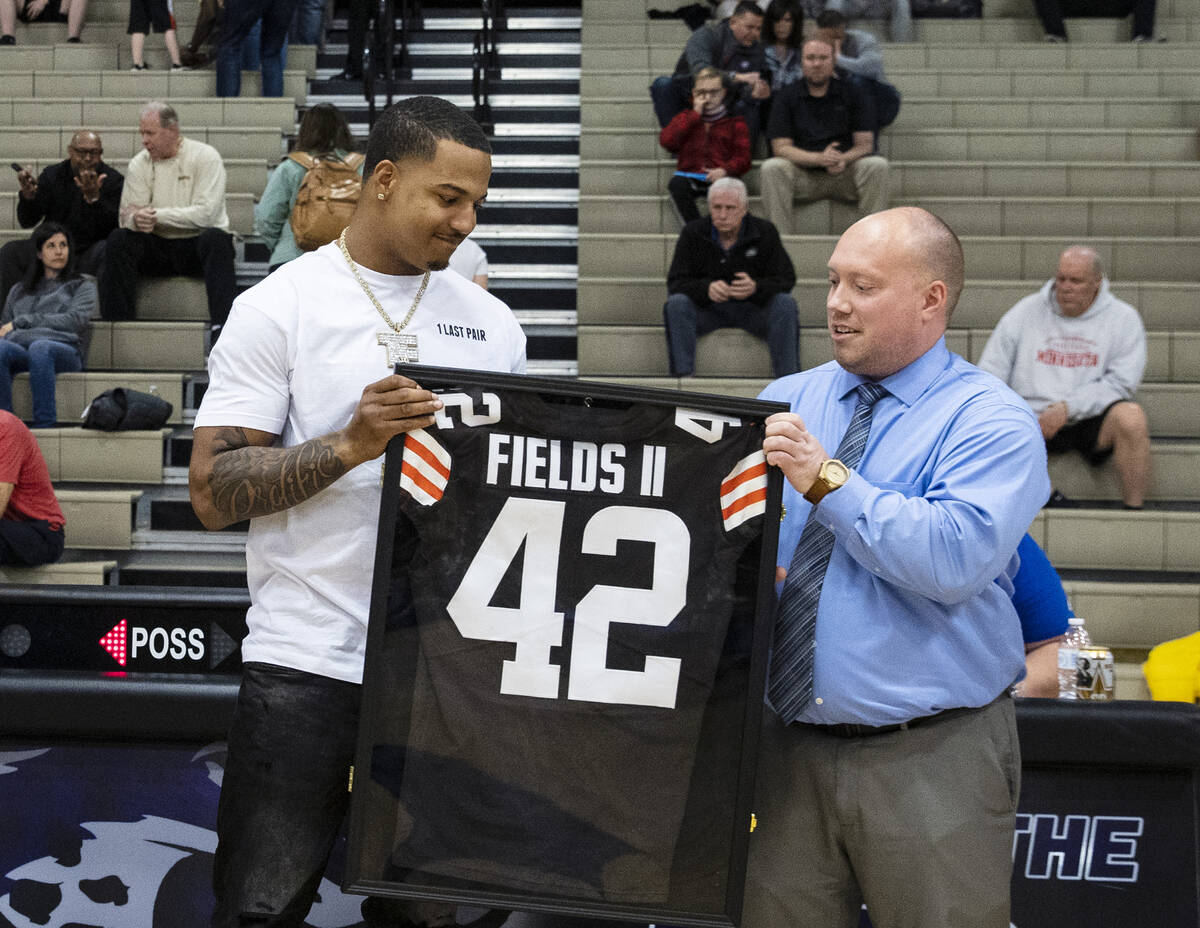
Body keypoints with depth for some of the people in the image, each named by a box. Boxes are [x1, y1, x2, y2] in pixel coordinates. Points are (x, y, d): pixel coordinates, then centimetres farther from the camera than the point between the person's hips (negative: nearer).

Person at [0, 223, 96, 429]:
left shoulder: (82, 286, 23)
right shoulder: (19, 290, 33)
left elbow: (74, 320, 5)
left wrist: (22, 321, 2)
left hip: (65, 352, -2)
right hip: (20, 348, 3)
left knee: (39, 347, -40)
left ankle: (45, 425, -45)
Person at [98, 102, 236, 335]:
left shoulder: (205, 157, -6)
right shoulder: (140, 163, 8)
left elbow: (205, 214, -18)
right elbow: (127, 216, 0)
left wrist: (156, 215, -19)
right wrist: (136, 220, -26)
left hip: (197, 246, -3)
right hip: (158, 247, 3)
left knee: (215, 238, -36)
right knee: (118, 239, -22)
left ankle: (222, 323, -42)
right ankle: (116, 322, -23)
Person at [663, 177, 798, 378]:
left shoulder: (765, 232, -5)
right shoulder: (692, 233, -5)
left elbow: (786, 279, -8)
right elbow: (675, 282, -11)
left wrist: (756, 288, -32)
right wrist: (707, 289, -34)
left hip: (753, 307, 0)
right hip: (707, 307, 0)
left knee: (785, 303, -28)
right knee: (676, 303, -29)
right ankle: (682, 375, -32)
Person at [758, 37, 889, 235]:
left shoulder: (854, 94, 5)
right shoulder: (787, 96, 4)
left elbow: (865, 144, 0)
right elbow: (781, 148, -5)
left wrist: (843, 159, -24)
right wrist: (820, 158, -22)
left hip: (845, 174, 0)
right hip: (804, 175, 0)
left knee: (877, 165, -27)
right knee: (771, 168, -28)